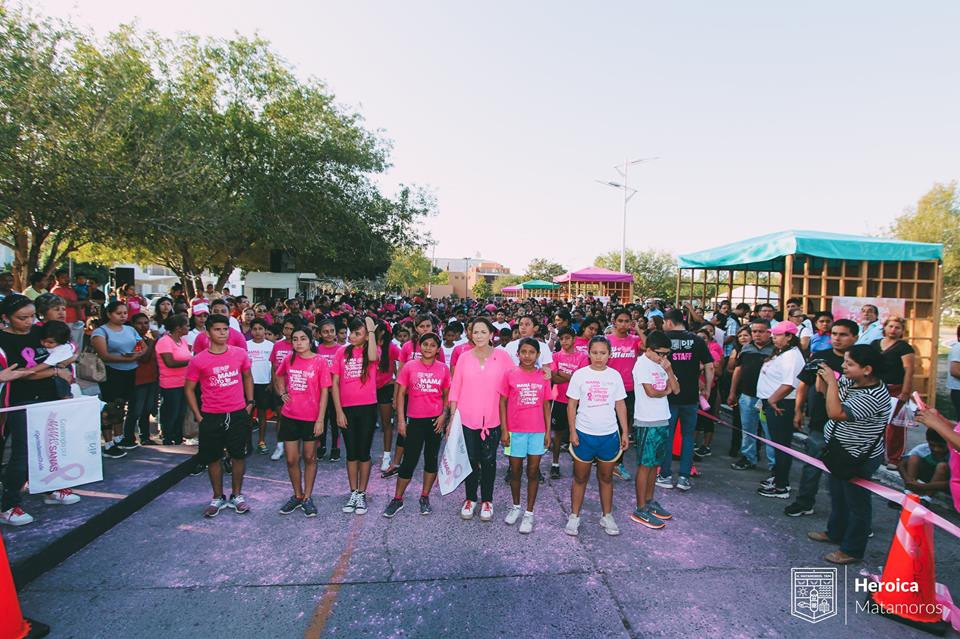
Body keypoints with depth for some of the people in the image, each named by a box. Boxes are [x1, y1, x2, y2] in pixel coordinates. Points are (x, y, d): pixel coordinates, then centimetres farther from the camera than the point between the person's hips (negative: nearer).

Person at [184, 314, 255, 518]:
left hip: (238, 414, 1)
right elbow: (189, 389, 3)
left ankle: (236, 496, 25)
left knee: (239, 455, 7)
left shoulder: (240, 353, -3)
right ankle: (218, 498, 28)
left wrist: (250, 402, 7)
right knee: (213, 458, 10)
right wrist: (198, 416, -1)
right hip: (211, 417, -1)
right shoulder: (198, 360, -7)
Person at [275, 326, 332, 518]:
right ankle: (297, 496, 28)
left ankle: (307, 497, 25)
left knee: (310, 458, 11)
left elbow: (324, 392, -9)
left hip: (311, 418, -3)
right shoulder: (289, 359, 1)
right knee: (291, 460, 9)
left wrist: (320, 419, -12)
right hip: (289, 417, 3)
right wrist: (282, 393, 4)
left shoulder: (320, 361, -10)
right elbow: (280, 377, 23)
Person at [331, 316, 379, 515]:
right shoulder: (342, 352, 3)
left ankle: (362, 494, 21)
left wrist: (372, 331, -19)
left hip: (367, 408, -2)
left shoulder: (371, 351, -2)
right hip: (347, 409, 2)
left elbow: (372, 357, -29)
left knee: (364, 452, 6)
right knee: (351, 452, 12)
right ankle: (353, 493, 26)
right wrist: (339, 411, -3)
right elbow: (335, 383, 3)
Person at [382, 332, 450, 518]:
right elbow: (400, 394, 0)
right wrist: (401, 420, -5)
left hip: (435, 420, 2)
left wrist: (444, 415, -4)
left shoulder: (443, 369, 1)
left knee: (431, 459, 11)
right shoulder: (409, 367, -3)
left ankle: (425, 497, 27)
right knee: (409, 461, 2)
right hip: (415, 420, -2)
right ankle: (397, 499, 18)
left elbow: (447, 395, 9)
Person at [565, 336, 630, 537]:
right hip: (584, 434, -2)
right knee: (580, 477, 8)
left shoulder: (615, 375, 1)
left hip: (609, 434, 2)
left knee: (606, 477, 15)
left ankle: (607, 516, 30)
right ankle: (574, 517, 22)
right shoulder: (580, 374, -6)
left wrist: (625, 432, 4)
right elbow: (571, 405, -3)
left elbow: (620, 405, 7)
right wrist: (572, 432, -8)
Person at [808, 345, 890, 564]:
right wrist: (822, 376, -9)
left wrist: (832, 381, -31)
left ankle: (852, 550, 25)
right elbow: (824, 392, 9)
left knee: (856, 504, 9)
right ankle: (835, 532, 46)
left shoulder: (873, 396, -29)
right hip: (841, 453, 9)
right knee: (838, 497, 26)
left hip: (858, 459, -9)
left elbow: (836, 413, -37)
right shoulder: (849, 381, -4)